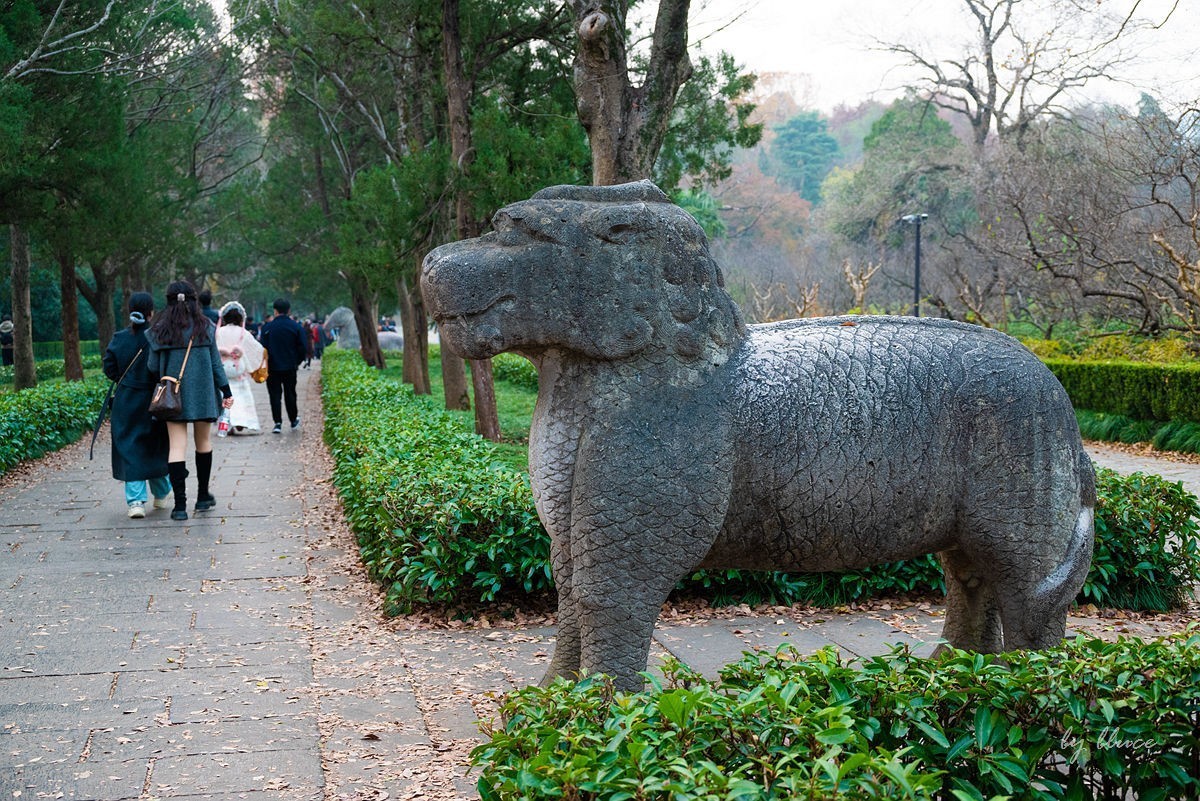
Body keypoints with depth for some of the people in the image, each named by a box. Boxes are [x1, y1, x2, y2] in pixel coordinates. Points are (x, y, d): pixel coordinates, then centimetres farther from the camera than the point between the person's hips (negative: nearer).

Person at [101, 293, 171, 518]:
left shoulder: (119, 338, -5)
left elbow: (109, 369, -3)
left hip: (126, 403, 1)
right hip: (156, 403, -1)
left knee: (130, 450, 4)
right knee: (157, 448, 16)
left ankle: (136, 501, -7)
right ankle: (161, 496, 29)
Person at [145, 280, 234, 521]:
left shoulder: (159, 330, -2)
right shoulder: (205, 327, -1)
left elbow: (153, 367, -1)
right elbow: (216, 363, 1)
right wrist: (226, 392, 7)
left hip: (172, 394, 0)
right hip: (202, 392, 1)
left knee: (177, 446, -1)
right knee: (203, 442, 15)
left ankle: (180, 504, -7)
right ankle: (203, 496, 24)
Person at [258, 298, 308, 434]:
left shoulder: (267, 327, -7)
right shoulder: (296, 327, -3)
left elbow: (263, 347, -7)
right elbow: (303, 348, -1)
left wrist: (265, 364, 6)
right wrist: (297, 362, 14)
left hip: (273, 367, -2)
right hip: (290, 367, 2)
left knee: (275, 394, 4)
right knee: (290, 394, 14)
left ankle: (278, 423, -3)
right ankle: (294, 421, 23)